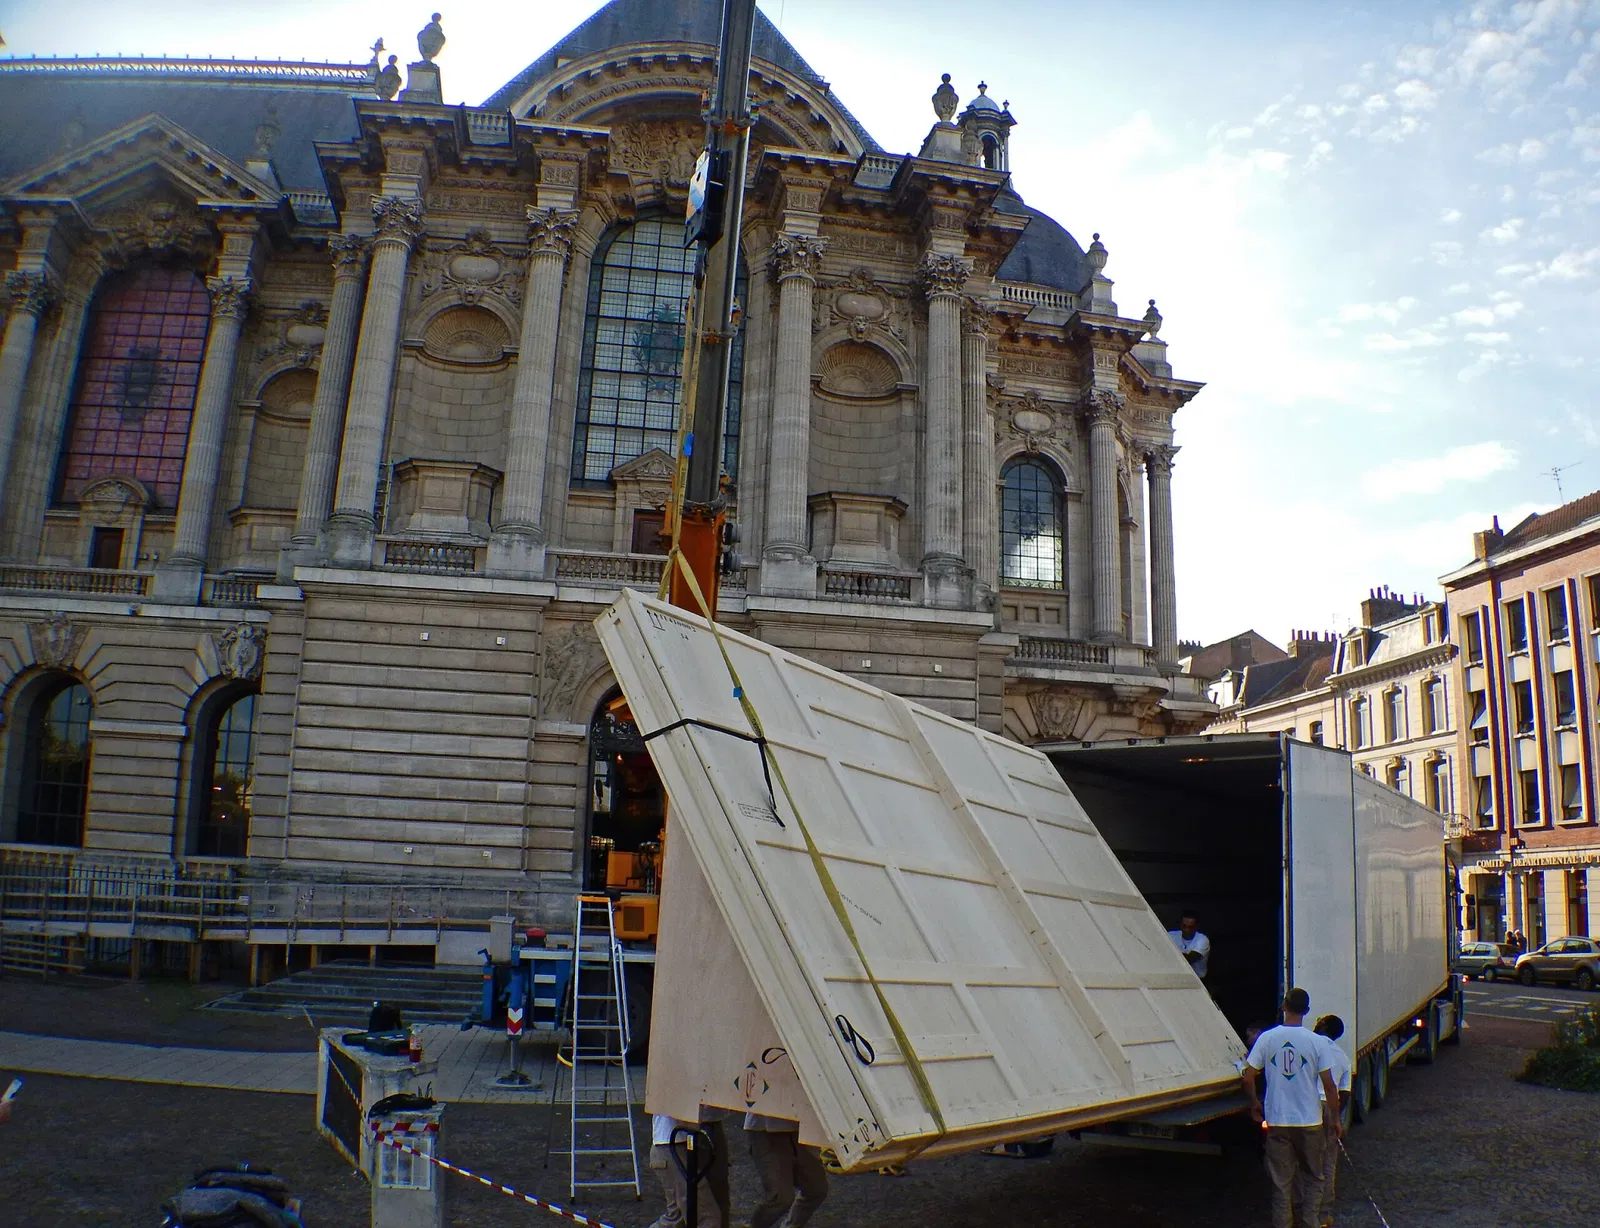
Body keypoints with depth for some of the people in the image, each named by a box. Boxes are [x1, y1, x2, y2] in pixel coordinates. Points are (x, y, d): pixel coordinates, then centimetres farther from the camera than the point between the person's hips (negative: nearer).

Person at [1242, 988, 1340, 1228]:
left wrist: (1254, 1104, 13)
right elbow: (1329, 1085, -5)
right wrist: (1335, 1118, 9)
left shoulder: (1267, 1038, -6)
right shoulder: (1316, 1041, -8)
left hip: (1277, 1122, 0)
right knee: (1313, 1178, 17)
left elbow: (1249, 1078, -5)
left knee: (1281, 1183, 9)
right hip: (1309, 1121, 0)